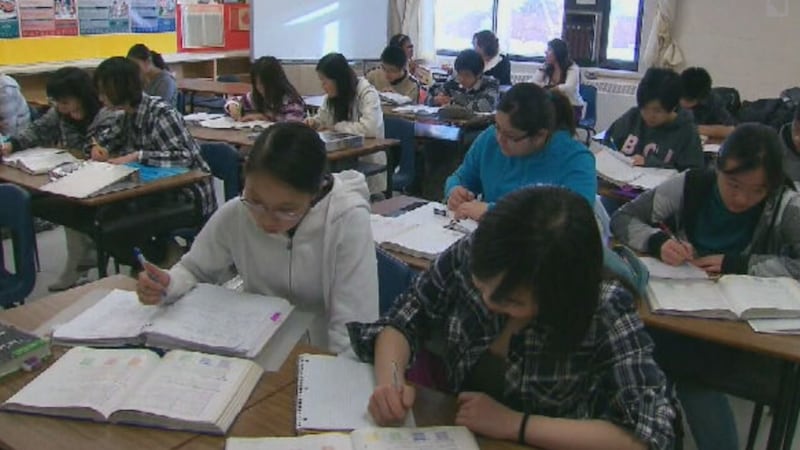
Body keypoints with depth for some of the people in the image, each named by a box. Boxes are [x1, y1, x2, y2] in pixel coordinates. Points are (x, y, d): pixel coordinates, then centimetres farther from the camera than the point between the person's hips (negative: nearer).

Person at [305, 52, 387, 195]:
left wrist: (336, 127, -18)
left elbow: (369, 128, -29)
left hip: (367, 160, -6)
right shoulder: (330, 96, 6)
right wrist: (313, 122, -2)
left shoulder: (367, 93, -15)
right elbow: (322, 119, 21)